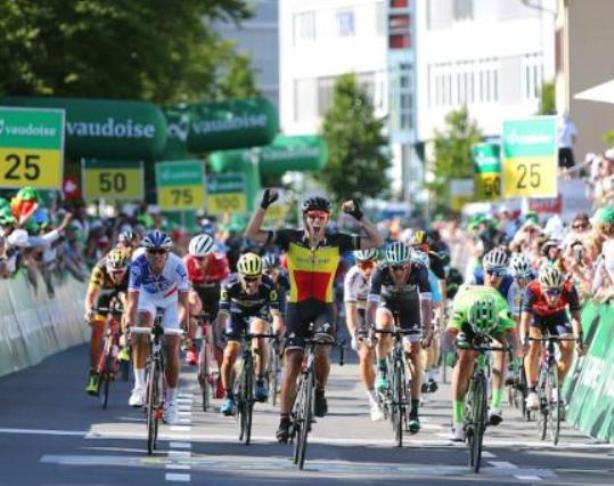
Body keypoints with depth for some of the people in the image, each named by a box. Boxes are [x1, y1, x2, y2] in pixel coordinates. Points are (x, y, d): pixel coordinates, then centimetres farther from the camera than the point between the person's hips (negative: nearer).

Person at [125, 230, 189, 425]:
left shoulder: (177, 266, -34)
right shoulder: (138, 265, -33)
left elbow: (183, 302, -33)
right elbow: (132, 300, -37)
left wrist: (185, 326, -45)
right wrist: (129, 324, -51)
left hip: (171, 300, 0)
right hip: (148, 296, 0)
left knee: (172, 350, -7)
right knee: (142, 329, -31)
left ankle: (171, 400, 11)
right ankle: (139, 385, -25)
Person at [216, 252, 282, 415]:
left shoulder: (268, 286, -33)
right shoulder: (230, 285, -32)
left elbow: (275, 312, -36)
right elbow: (223, 311, -35)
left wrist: (277, 332, -54)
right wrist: (218, 334, -49)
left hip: (258, 312, -1)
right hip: (236, 313, 1)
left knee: (258, 336, -33)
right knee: (229, 355, -8)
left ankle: (260, 382, -18)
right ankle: (228, 397, 11)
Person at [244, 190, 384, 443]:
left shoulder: (336, 242, -6)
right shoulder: (291, 239, -8)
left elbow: (376, 241, -7)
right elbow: (251, 234, -12)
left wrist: (358, 216, -18)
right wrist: (264, 206, -23)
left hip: (323, 308, 0)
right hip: (296, 308, 0)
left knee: (321, 352, -26)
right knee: (292, 366, -2)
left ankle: (319, 392, 4)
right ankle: (284, 421, 7)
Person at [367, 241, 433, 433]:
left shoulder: (419, 272, -33)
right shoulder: (381, 272, -33)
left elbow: (426, 302, -39)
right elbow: (372, 304, -38)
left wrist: (427, 330, -51)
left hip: (410, 305, 0)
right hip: (387, 302, 0)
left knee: (414, 353, -9)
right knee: (384, 327, -35)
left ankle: (414, 410, -5)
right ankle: (382, 371, -12)